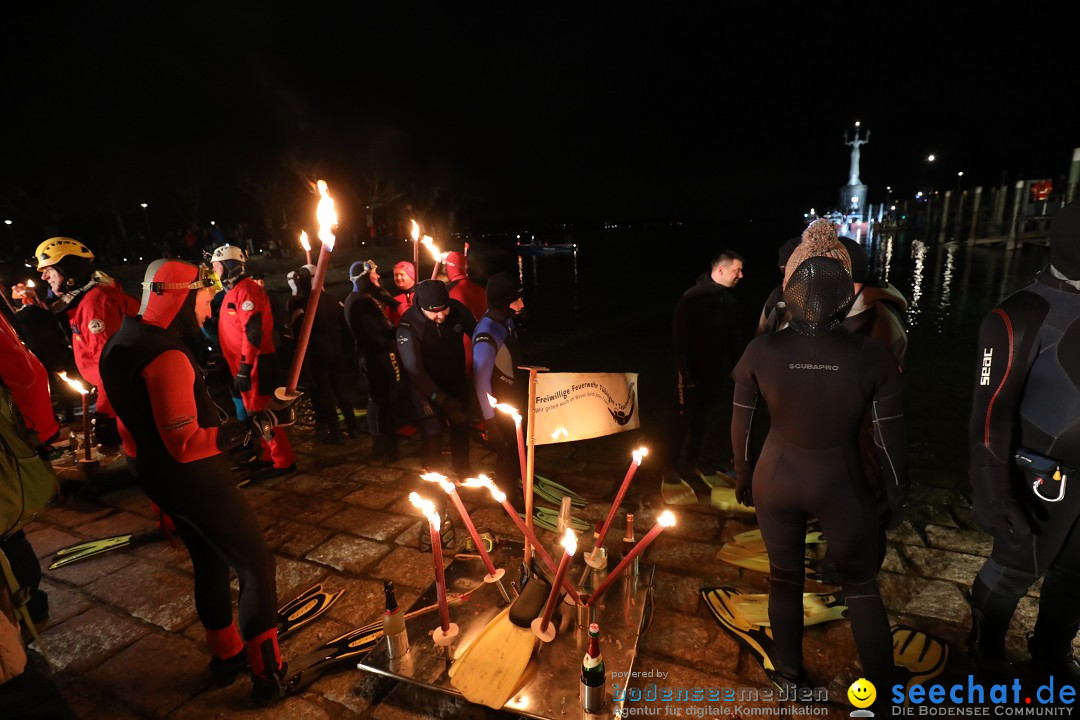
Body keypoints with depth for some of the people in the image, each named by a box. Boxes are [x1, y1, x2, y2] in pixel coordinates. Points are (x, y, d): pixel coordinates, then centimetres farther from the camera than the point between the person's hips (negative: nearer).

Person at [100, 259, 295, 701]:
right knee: (255, 566, 1)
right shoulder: (166, 357, -25)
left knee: (210, 563, 22)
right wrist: (251, 426, -34)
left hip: (161, 480, 10)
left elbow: (133, 425, 17)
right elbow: (187, 444, -28)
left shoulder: (124, 345, 6)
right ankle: (267, 673, 12)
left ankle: (226, 656, 38)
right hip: (198, 483, -10)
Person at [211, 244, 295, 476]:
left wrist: (245, 368, -25)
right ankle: (270, 454, 27)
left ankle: (284, 461, 2)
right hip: (244, 364, 10)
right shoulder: (233, 291, 17)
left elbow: (253, 331, -22)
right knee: (255, 411, 16)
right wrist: (240, 366, 20)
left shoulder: (245, 289, -14)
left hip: (255, 363, -10)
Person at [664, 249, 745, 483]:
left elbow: (734, 335, 10)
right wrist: (688, 374, -18)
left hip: (716, 371, 6)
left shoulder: (728, 298, 3)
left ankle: (693, 457, 34)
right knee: (686, 417, 1)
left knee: (702, 416, 17)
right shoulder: (692, 298, -16)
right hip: (693, 371, -6)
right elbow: (679, 338, -17)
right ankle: (671, 463, 17)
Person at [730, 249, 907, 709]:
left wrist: (743, 477, 11)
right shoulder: (872, 357, -18)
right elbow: (889, 441, -8)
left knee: (785, 577, 22)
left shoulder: (760, 352, -17)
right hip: (841, 484, -1)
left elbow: (742, 426, -5)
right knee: (860, 584, 23)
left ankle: (790, 671, 44)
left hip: (777, 480, 1)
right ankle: (882, 689, 37)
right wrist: (897, 496, 9)